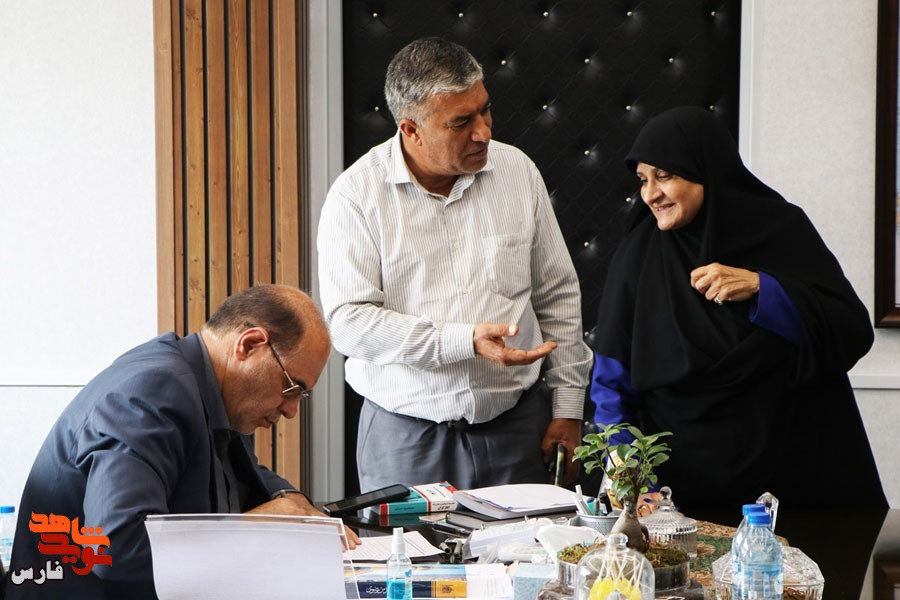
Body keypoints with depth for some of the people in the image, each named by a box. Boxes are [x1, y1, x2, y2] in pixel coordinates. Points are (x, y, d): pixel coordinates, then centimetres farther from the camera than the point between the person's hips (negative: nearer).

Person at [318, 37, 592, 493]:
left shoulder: (517, 171, 4)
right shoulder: (356, 195, -8)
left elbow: (557, 296, 11)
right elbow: (348, 321, -16)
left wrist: (568, 406, 8)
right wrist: (467, 340, -21)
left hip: (515, 422, 3)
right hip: (405, 433, -2)